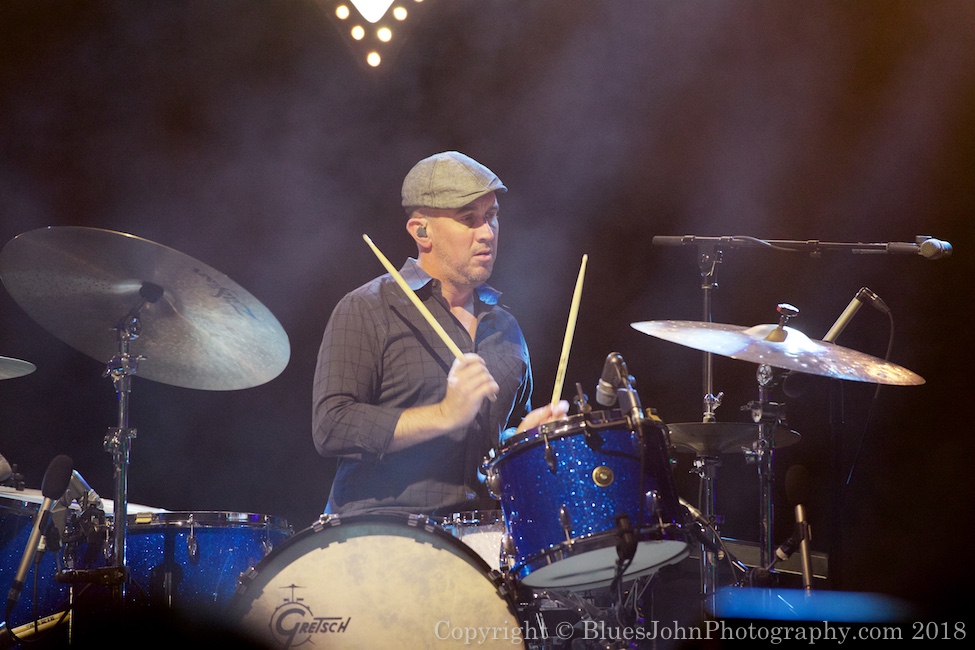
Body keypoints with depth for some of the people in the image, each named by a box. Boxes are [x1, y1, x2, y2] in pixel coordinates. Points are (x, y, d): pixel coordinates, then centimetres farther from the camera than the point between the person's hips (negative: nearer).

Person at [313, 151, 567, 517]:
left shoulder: (504, 326, 19)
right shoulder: (364, 311, -2)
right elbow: (331, 429, -12)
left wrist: (529, 432, 9)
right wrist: (445, 415, -18)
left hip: (484, 528, 5)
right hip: (380, 526, -5)